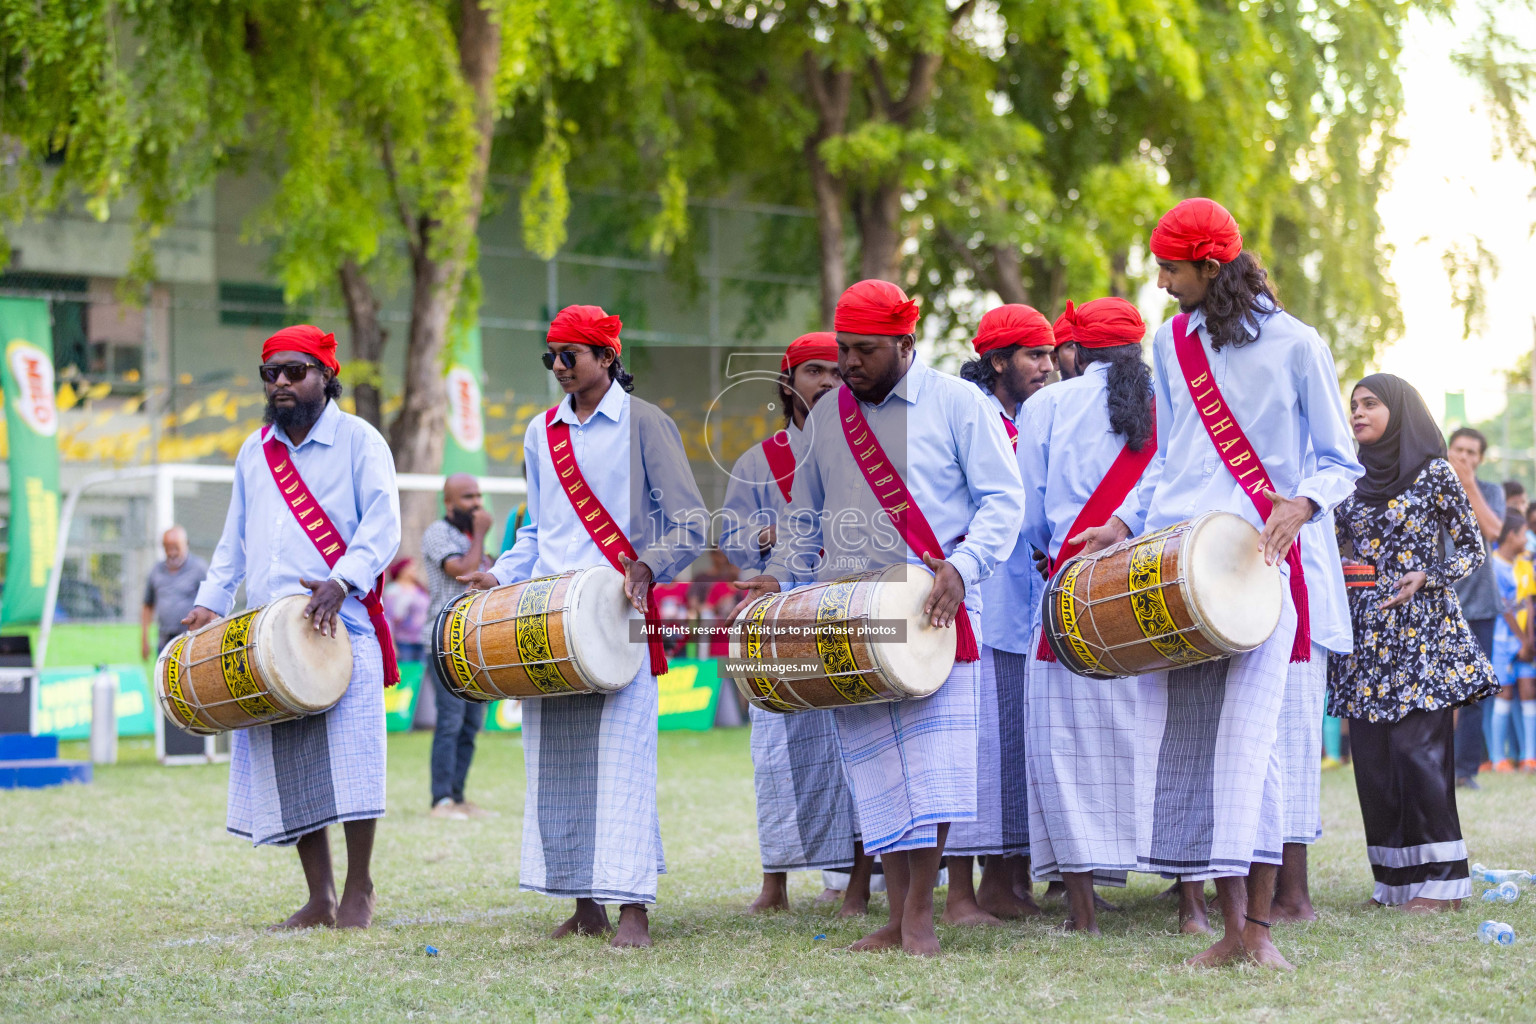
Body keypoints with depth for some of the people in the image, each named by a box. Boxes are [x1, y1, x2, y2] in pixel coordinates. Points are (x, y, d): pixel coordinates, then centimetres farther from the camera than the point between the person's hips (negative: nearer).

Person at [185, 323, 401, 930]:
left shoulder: (358, 440, 3)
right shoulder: (254, 452, 20)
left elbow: (382, 526, -7)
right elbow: (234, 541, 24)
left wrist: (341, 581, -22)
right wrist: (210, 604, 10)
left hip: (342, 627, -5)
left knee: (348, 758, -8)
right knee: (288, 769, 1)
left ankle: (359, 891, 2)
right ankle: (319, 898, 7)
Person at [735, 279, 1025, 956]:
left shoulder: (957, 404, 1)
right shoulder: (826, 417, 15)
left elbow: (1002, 500, -1)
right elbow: (806, 516, 26)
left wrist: (961, 567, -16)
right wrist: (781, 575, 10)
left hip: (933, 612, -4)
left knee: (931, 765, -10)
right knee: (876, 772, 1)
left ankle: (920, 913, 0)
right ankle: (896, 920, 6)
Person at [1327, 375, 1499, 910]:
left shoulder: (1434, 473, -1)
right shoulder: (1353, 480, 14)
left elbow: (1472, 548, 2)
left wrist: (1425, 578, -12)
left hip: (1420, 629, -5)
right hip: (1367, 633, 5)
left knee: (1419, 749, -11)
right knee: (1371, 755, 1)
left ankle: (1439, 880, -6)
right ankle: (1396, 879, 8)